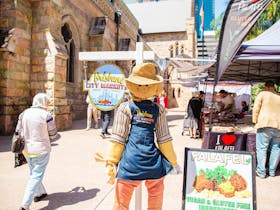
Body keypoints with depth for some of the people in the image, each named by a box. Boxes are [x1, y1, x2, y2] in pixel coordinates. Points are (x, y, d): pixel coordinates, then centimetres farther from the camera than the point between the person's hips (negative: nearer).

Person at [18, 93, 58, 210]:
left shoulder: (24, 114, -1)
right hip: (41, 150, -6)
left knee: (33, 173, 25)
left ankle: (40, 193, 42)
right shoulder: (46, 115, -15)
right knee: (36, 177, 4)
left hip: (27, 149, 6)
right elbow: (53, 135, -6)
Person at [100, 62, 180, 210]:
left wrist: (111, 165, 5)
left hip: (130, 163, -2)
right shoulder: (158, 109, 2)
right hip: (154, 164, 2)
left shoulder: (125, 108, -3)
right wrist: (174, 163, 16)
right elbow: (164, 140, 5)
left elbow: (118, 139, -3)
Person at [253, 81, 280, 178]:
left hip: (265, 125, -4)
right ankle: (272, 171, 19)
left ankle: (261, 172, 4)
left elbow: (256, 109, -2)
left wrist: (255, 121, 9)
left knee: (261, 148, 1)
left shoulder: (262, 94, 1)